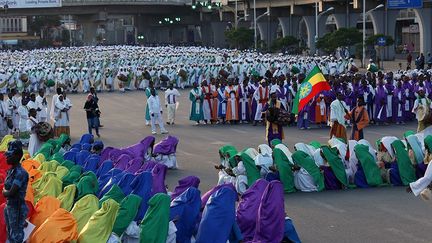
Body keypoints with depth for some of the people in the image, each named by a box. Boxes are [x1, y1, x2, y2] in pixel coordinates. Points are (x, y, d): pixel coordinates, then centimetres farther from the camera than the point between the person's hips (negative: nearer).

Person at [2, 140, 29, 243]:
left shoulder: (20, 173, -22)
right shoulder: (11, 170, 6)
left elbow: (11, 193, -23)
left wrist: (4, 192, -5)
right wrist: (6, 192, -5)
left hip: (17, 208, -9)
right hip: (9, 207, 9)